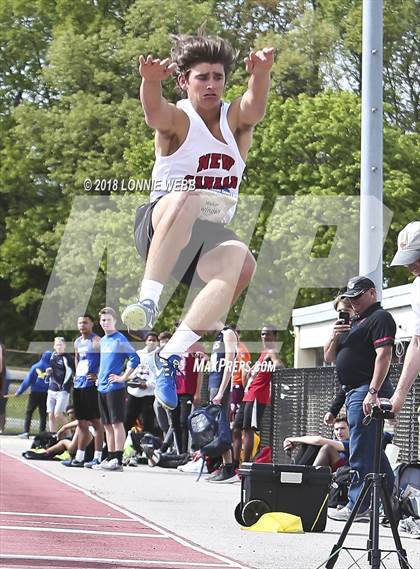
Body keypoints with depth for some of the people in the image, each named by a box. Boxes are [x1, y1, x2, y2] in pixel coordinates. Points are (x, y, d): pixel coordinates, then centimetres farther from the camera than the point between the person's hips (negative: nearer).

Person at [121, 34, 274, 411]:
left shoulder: (236, 120, 7)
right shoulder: (178, 120, -2)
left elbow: (255, 106, -18)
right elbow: (155, 114, -27)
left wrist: (261, 75, -42)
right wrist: (151, 80, -51)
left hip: (207, 238, 3)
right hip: (159, 228, -3)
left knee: (241, 261, -32)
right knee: (185, 200, -38)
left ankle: (172, 355, -31)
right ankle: (148, 301, -45)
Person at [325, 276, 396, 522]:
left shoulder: (380, 318, -6)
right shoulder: (355, 322, 23)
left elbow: (384, 355, -19)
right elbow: (330, 358, 24)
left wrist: (373, 392, -27)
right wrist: (335, 338, 3)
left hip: (367, 391, -10)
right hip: (353, 391, 10)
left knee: (362, 451, -10)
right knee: (373, 450, 13)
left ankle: (358, 506, -10)